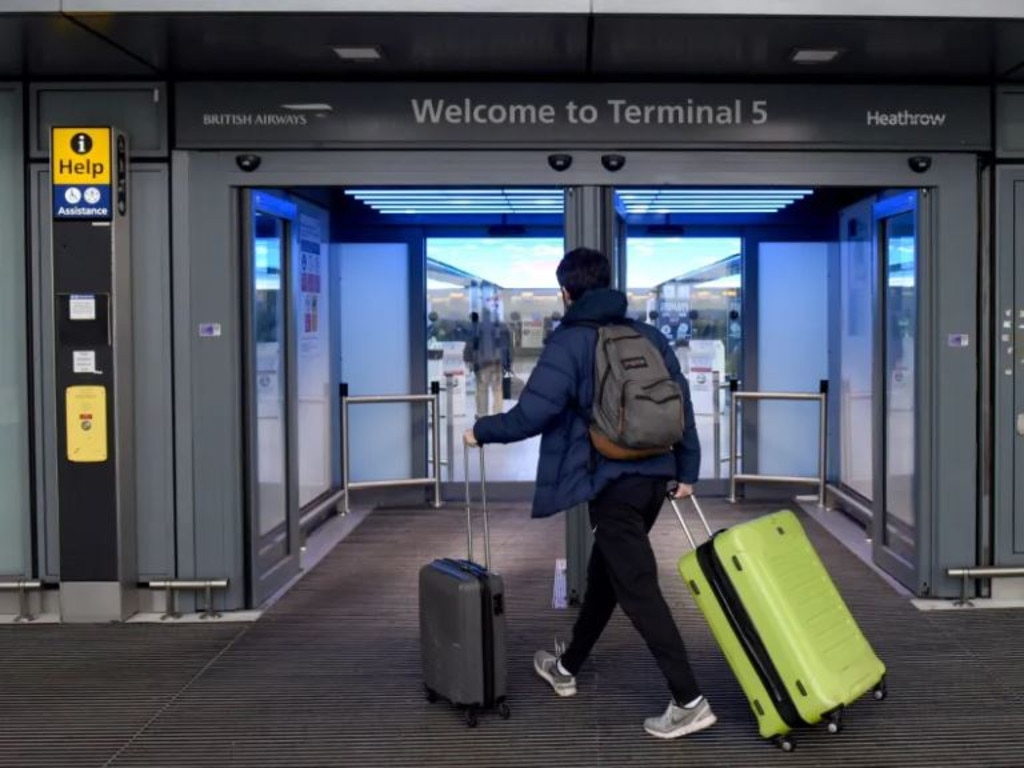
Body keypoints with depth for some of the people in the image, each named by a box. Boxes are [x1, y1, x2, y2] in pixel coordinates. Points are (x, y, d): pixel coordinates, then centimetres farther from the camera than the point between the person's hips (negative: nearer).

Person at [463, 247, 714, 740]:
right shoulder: (649, 335, 11)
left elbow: (532, 414, -15)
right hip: (655, 475, 8)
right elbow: (682, 402, 10)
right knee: (605, 573, 21)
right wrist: (687, 470, 16)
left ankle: (689, 702, -5)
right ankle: (567, 667, 38)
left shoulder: (568, 342, -9)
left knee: (637, 588, -4)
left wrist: (481, 431, 1)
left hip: (611, 481, -8)